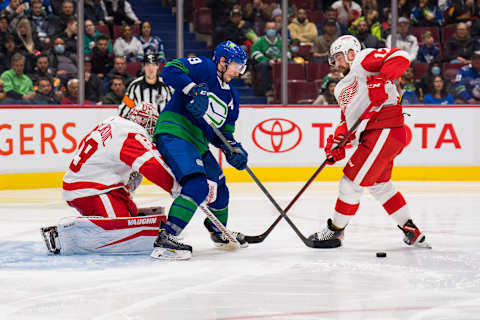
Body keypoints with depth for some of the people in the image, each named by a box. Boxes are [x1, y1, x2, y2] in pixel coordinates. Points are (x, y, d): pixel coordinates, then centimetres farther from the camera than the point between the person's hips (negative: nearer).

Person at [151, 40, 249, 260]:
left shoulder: (232, 96, 19)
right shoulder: (204, 67, -5)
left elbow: (223, 133, 20)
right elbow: (170, 71, -18)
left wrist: (233, 150, 0)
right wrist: (194, 90, -30)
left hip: (198, 143, 10)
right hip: (174, 134, -10)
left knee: (218, 188, 21)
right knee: (197, 186, -26)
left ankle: (219, 231, 48)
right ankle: (165, 239, -30)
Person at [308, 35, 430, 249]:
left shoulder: (364, 60, 1)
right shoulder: (342, 89, 29)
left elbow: (400, 57, -14)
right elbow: (347, 120, 24)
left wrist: (380, 80, -26)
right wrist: (337, 143, 6)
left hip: (384, 130, -11)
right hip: (372, 137, 11)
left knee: (352, 181, -5)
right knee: (379, 185, 19)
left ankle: (335, 230, 7)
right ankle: (412, 233, 24)